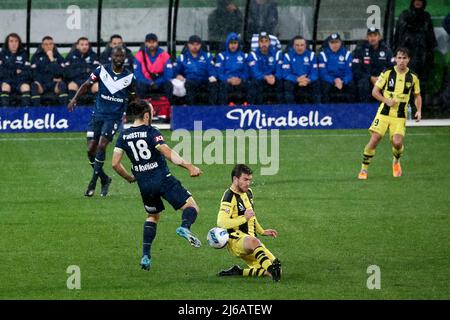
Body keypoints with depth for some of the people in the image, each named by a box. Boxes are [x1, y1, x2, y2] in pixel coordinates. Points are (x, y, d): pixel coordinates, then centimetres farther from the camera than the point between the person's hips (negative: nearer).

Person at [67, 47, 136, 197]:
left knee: (101, 146, -19)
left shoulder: (129, 77, 0)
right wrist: (75, 98, -7)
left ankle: (93, 182, -10)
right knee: (91, 149, -3)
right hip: (98, 114, 2)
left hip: (114, 117, -2)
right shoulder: (102, 70, -1)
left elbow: (133, 98, 13)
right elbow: (87, 85, 5)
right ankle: (104, 179, 17)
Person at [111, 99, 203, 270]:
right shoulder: (151, 132, -8)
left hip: (144, 184, 5)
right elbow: (168, 153, -20)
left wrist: (129, 178, 21)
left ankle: (145, 255, 15)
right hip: (163, 179, -5)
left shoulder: (124, 136, 6)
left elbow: (115, 163, 5)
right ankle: (185, 227, -35)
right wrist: (189, 167, -22)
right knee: (191, 207, -1)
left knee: (153, 216, 27)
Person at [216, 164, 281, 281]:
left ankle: (238, 272, 3)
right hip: (236, 240, -9)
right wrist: (244, 218, -27)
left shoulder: (248, 193, 16)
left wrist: (262, 231, 27)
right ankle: (271, 268, -60)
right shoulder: (229, 197, -11)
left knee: (276, 266, -4)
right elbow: (221, 222, -24)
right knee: (253, 241, -44)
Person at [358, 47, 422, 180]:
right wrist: (387, 101, -14)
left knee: (397, 142, -15)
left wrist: (419, 111, -1)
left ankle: (396, 161, 20)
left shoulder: (413, 77, 2)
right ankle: (364, 169, 2)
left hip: (400, 116, 0)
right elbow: (375, 91, 1)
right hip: (384, 113, 0)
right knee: (374, 139, -11)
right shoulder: (387, 73, -3)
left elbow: (417, 96, 14)